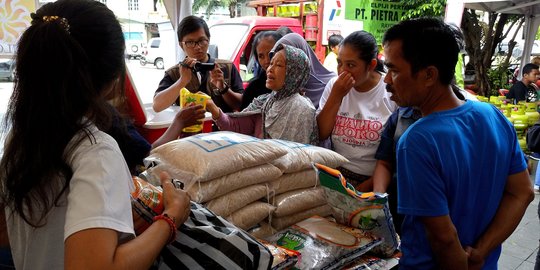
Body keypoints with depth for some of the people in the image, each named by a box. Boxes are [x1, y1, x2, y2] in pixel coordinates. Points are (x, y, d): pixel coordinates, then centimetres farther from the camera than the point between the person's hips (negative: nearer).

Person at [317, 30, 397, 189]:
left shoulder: (393, 92, -7)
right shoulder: (334, 85, 4)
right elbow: (320, 134, 2)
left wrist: (365, 187, -10)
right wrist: (336, 96, -9)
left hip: (375, 182, -3)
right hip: (338, 174, 3)